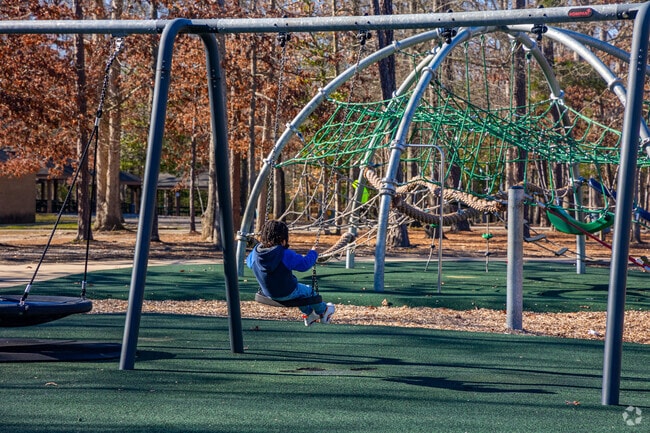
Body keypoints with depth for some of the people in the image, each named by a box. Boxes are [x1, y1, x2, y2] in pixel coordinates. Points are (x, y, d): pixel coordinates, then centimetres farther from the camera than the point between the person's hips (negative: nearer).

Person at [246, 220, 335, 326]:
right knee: (308, 291, 24)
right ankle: (323, 312, 46)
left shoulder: (255, 252, -12)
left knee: (300, 289, 35)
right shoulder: (285, 254, -30)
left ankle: (309, 314, 51)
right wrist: (313, 253, -4)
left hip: (268, 293, 7)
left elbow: (249, 262, 10)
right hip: (287, 294, -7)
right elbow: (304, 264, -22)